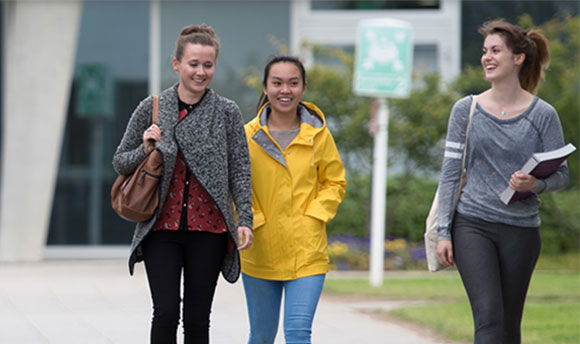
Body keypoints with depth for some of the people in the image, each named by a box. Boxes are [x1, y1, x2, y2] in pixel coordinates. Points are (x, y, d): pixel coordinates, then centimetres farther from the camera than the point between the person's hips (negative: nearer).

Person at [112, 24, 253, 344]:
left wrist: (245, 221, -8)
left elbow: (240, 170, 2)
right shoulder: (151, 108, 3)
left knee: (197, 318, 5)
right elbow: (120, 162, 11)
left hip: (208, 230, 0)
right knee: (165, 313, -10)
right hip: (162, 227, 0)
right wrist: (145, 151, -9)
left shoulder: (226, 112, 2)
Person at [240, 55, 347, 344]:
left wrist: (313, 216, -4)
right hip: (260, 253, 0)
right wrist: (252, 221, -7)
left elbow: (335, 182, 10)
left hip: (307, 252, 0)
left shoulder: (318, 135, 0)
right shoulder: (248, 136, -3)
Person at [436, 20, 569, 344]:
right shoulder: (466, 110, 4)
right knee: (488, 315, -15)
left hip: (521, 230, 1)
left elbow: (561, 174, 2)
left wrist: (536, 184, -21)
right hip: (473, 225, -1)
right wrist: (443, 232, -2)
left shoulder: (543, 115, 0)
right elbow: (451, 173, 4)